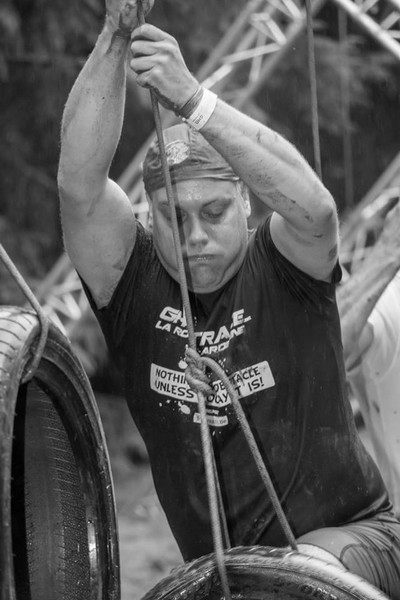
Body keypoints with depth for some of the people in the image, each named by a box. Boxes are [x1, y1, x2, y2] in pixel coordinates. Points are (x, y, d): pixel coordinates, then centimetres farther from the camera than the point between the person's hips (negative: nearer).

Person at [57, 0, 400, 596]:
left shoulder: (279, 270, -7)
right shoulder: (136, 285, -2)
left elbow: (311, 206, -30)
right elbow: (80, 185, -18)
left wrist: (193, 99, -38)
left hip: (351, 535, -4)